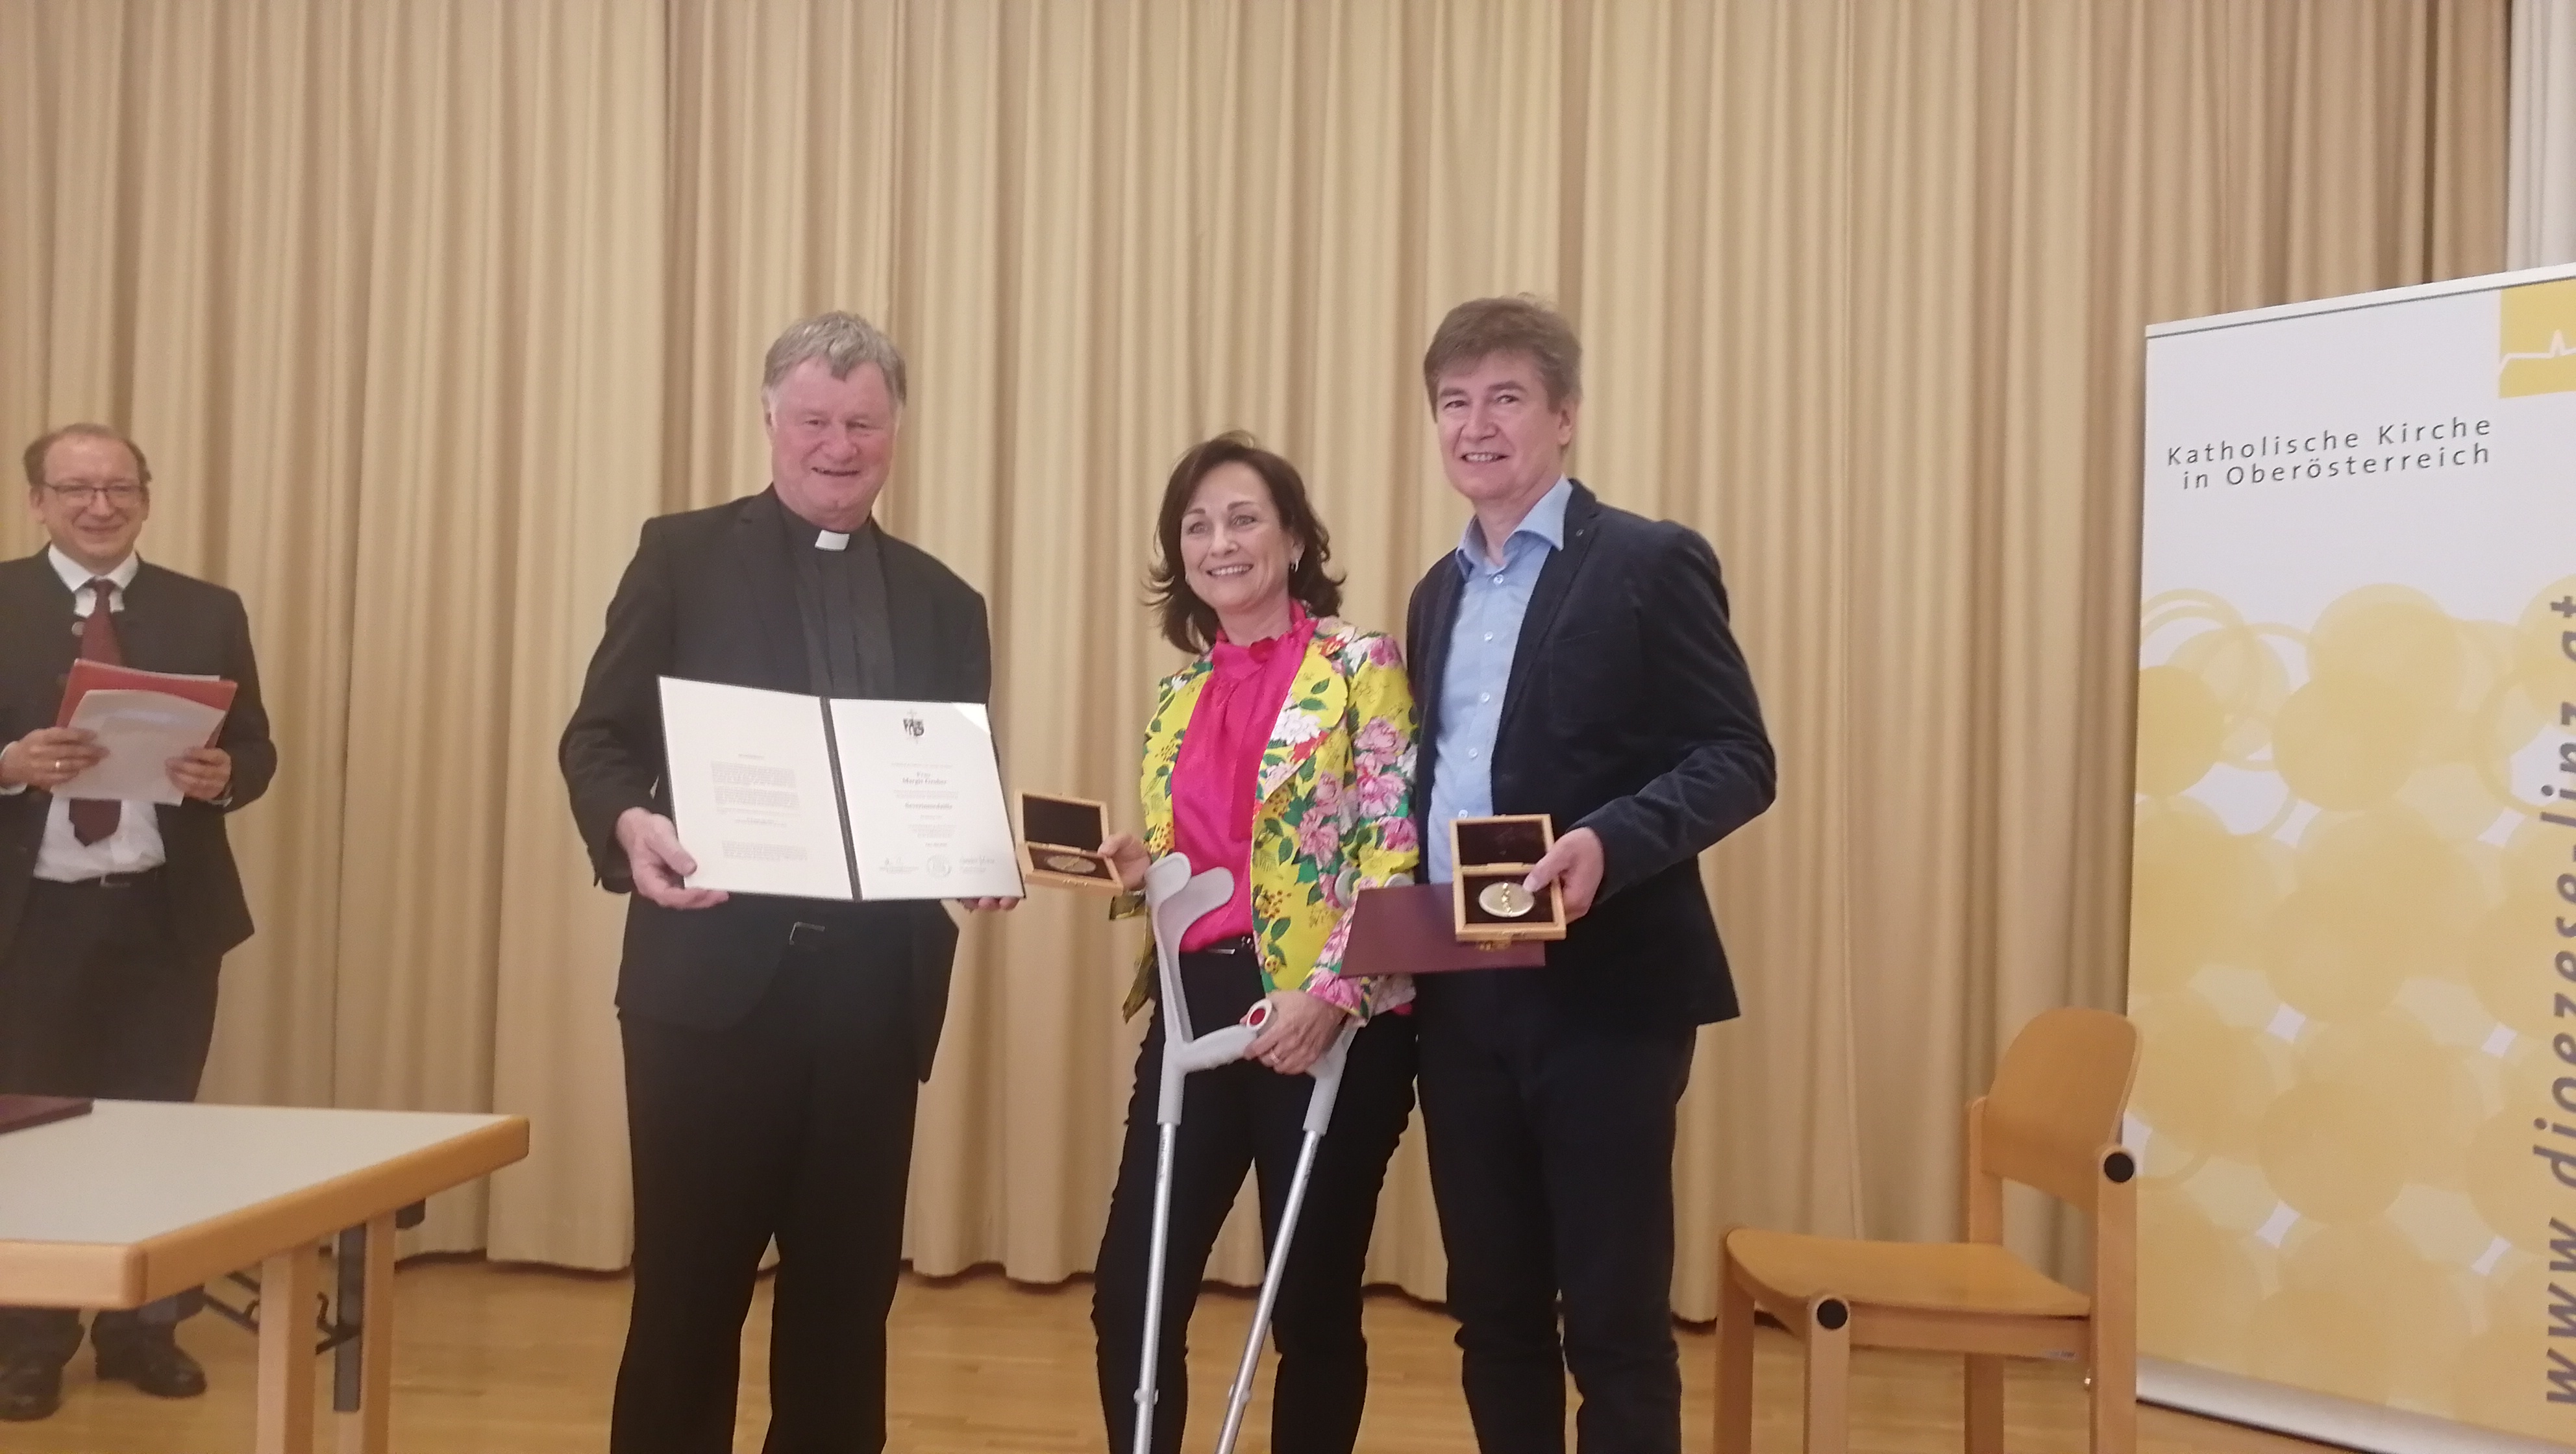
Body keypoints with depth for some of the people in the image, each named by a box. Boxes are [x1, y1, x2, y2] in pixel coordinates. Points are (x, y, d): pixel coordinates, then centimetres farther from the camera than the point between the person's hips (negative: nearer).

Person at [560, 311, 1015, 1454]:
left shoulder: (944, 605, 13)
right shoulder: (684, 555, 4)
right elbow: (598, 738, 0)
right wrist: (630, 826, -21)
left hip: (875, 989, 3)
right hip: (715, 972, -3)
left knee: (848, 1290, 11)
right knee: (687, 1288, 4)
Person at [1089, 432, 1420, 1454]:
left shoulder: (1359, 665, -4)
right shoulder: (1180, 693, 14)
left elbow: (1396, 846, -11)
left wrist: (1328, 993, -21)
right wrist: (1135, 871, -2)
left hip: (1332, 1020, -5)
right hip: (1198, 1009, 5)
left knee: (1313, 1308, 7)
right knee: (1130, 1298, 5)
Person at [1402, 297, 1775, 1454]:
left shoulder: (1651, 564, -5)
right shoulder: (1440, 593, 16)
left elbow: (1737, 760, -10)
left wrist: (1608, 842, -27)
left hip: (1604, 991, -6)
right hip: (1461, 998, 6)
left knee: (1614, 1319, 1)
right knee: (1492, 1312, 14)